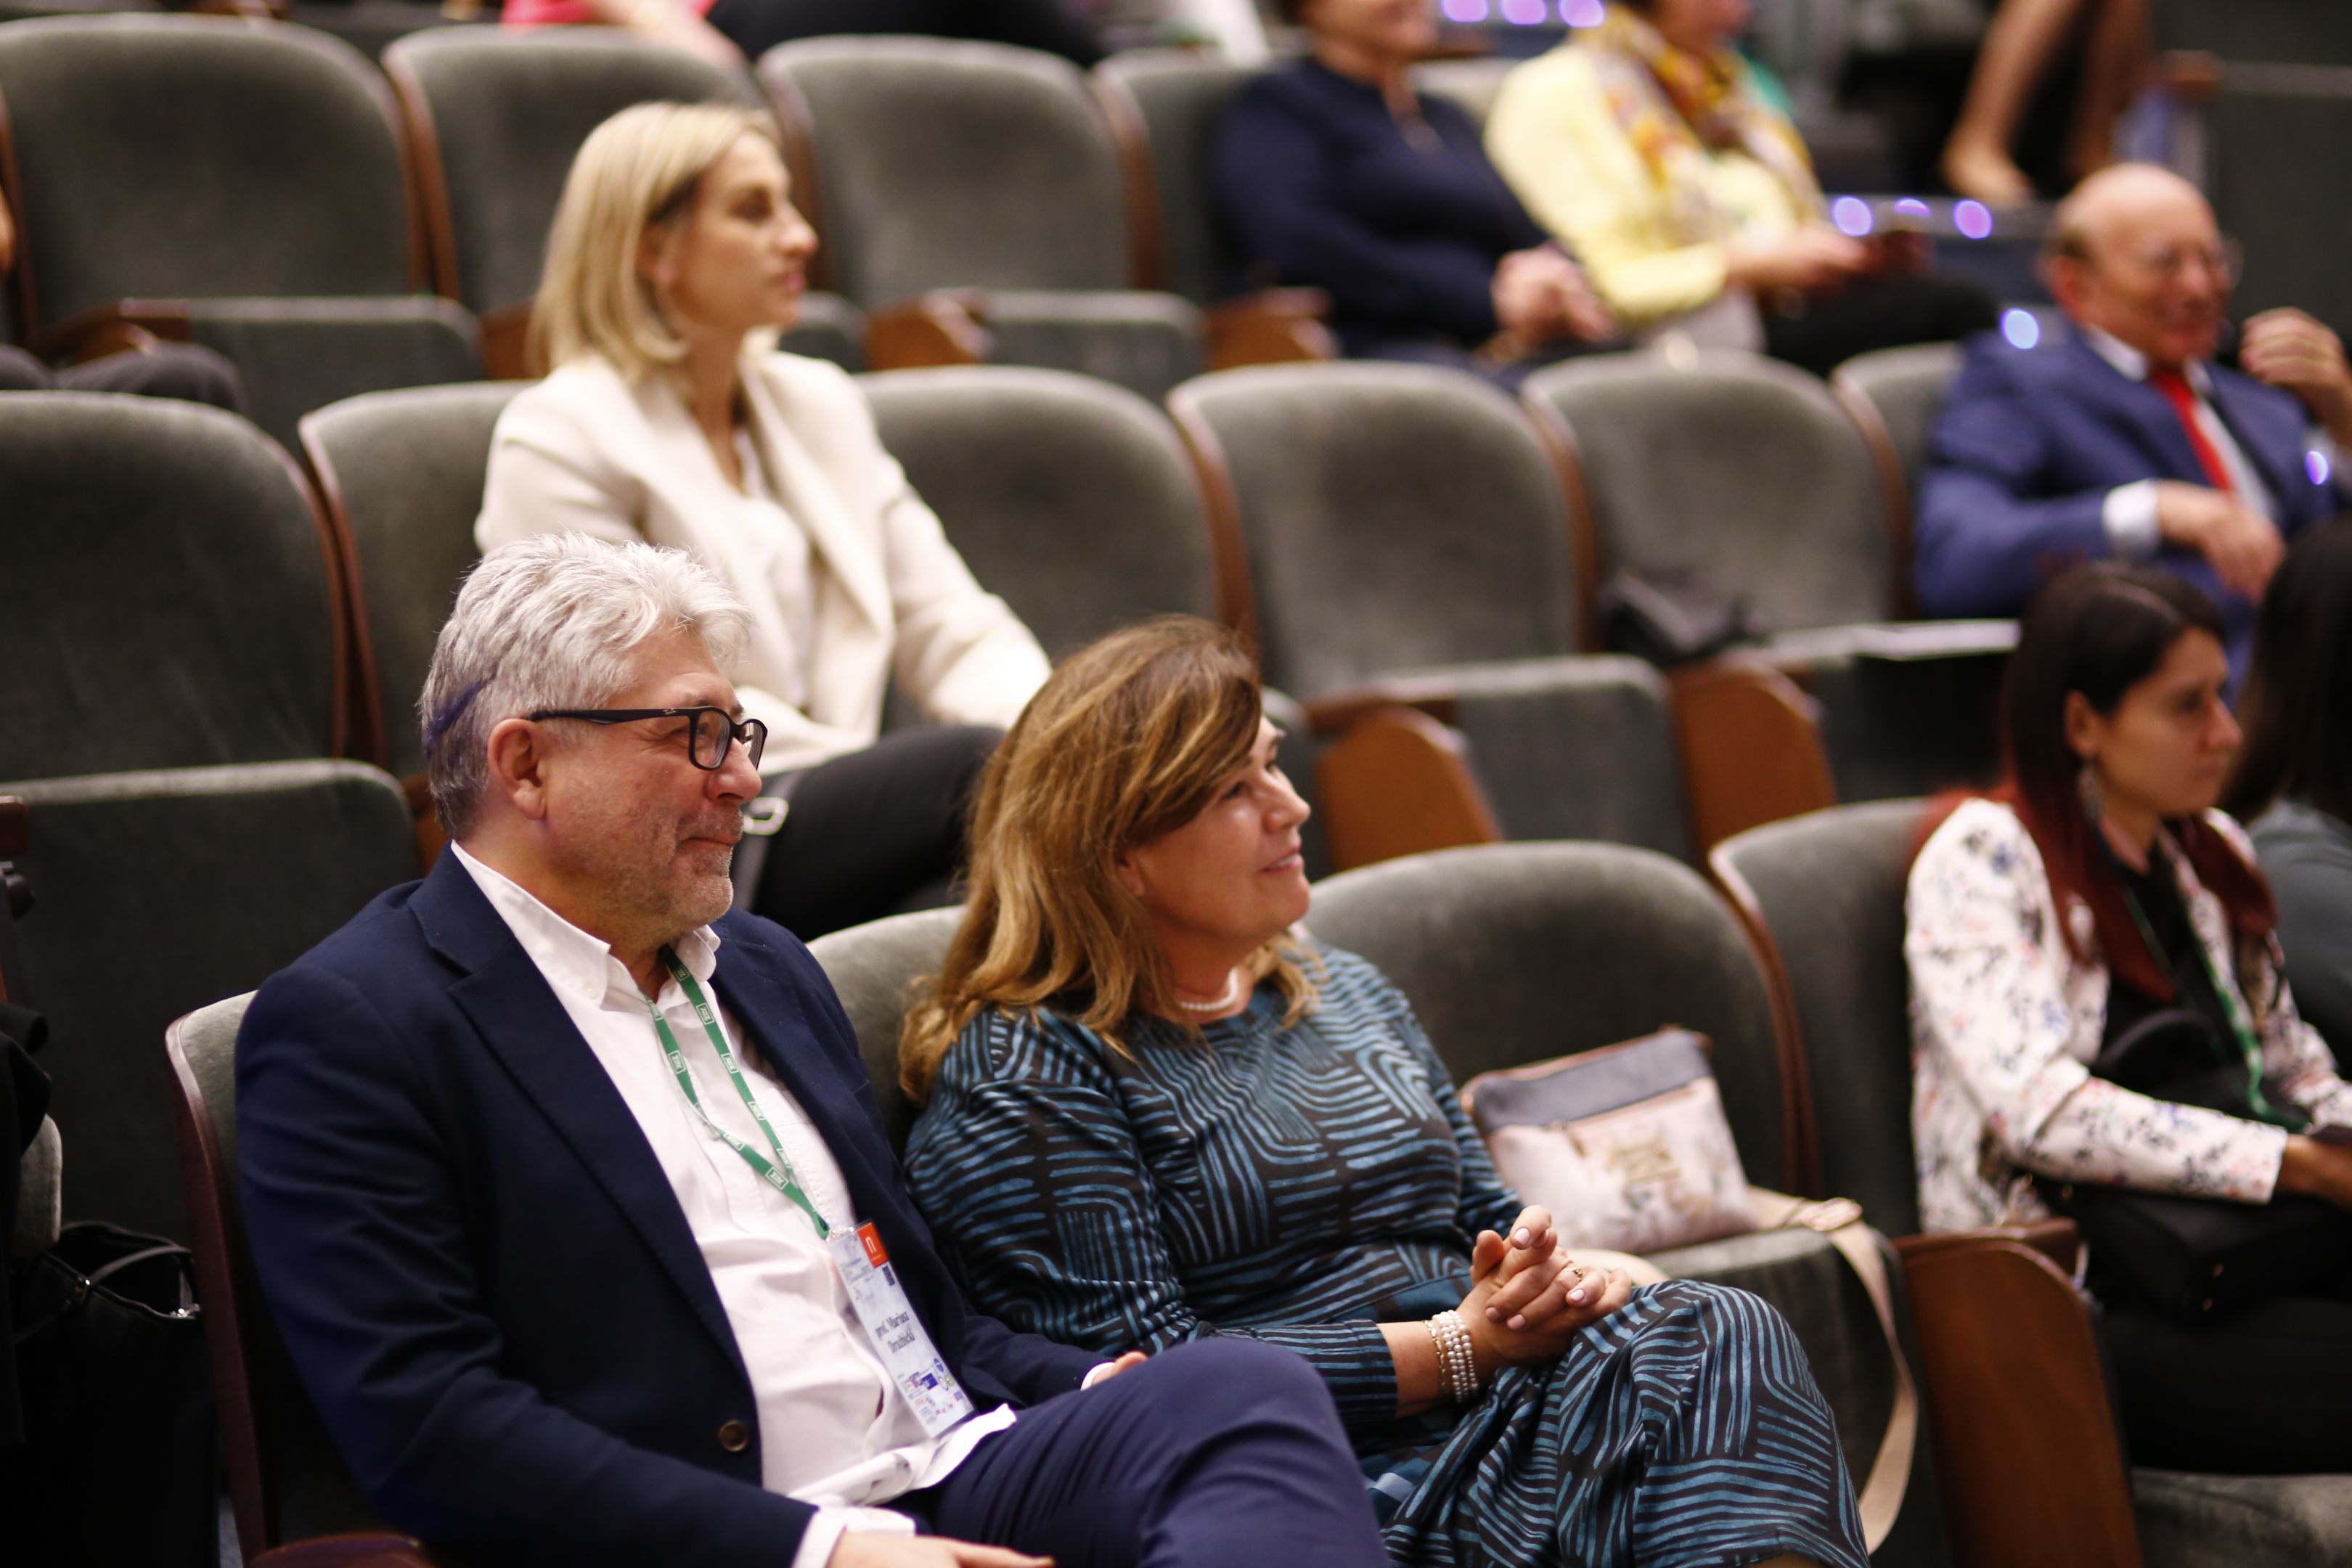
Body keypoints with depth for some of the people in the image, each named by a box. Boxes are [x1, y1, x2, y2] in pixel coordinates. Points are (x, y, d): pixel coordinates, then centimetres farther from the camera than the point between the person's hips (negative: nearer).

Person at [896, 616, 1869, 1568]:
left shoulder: (1347, 994, 24)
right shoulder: (1021, 1077, -2)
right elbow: (1139, 1370, -11)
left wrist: (1561, 1275, 0)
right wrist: (1458, 1347, -14)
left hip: (1497, 1401, 8)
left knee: (1725, 1333, -25)